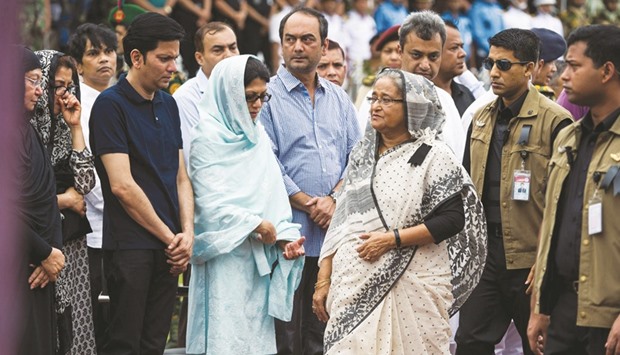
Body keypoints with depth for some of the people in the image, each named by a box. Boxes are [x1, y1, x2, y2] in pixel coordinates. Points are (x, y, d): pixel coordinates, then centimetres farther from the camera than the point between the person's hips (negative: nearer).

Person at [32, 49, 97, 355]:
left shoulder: (61, 127, 11)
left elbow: (85, 182, 4)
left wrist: (75, 126, 0)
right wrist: (66, 200, -4)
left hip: (73, 243, 7)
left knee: (74, 328, 7)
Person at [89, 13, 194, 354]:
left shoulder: (168, 105, 14)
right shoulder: (110, 105, -9)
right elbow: (122, 186, -14)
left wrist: (187, 233, 0)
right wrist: (169, 237, -10)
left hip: (168, 247, 7)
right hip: (130, 245, -7)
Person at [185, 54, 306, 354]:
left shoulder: (257, 136, 14)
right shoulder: (208, 137, -7)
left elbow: (273, 192, 10)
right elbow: (211, 202, -13)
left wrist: (285, 235, -4)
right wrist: (256, 225, -9)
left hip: (259, 259, 7)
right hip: (224, 257, -7)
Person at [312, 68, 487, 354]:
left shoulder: (433, 156, -4)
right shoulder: (362, 154, 13)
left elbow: (452, 219, -11)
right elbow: (340, 221, 15)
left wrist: (392, 239, -16)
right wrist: (324, 280, 10)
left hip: (408, 287, -5)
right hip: (353, 287, 5)